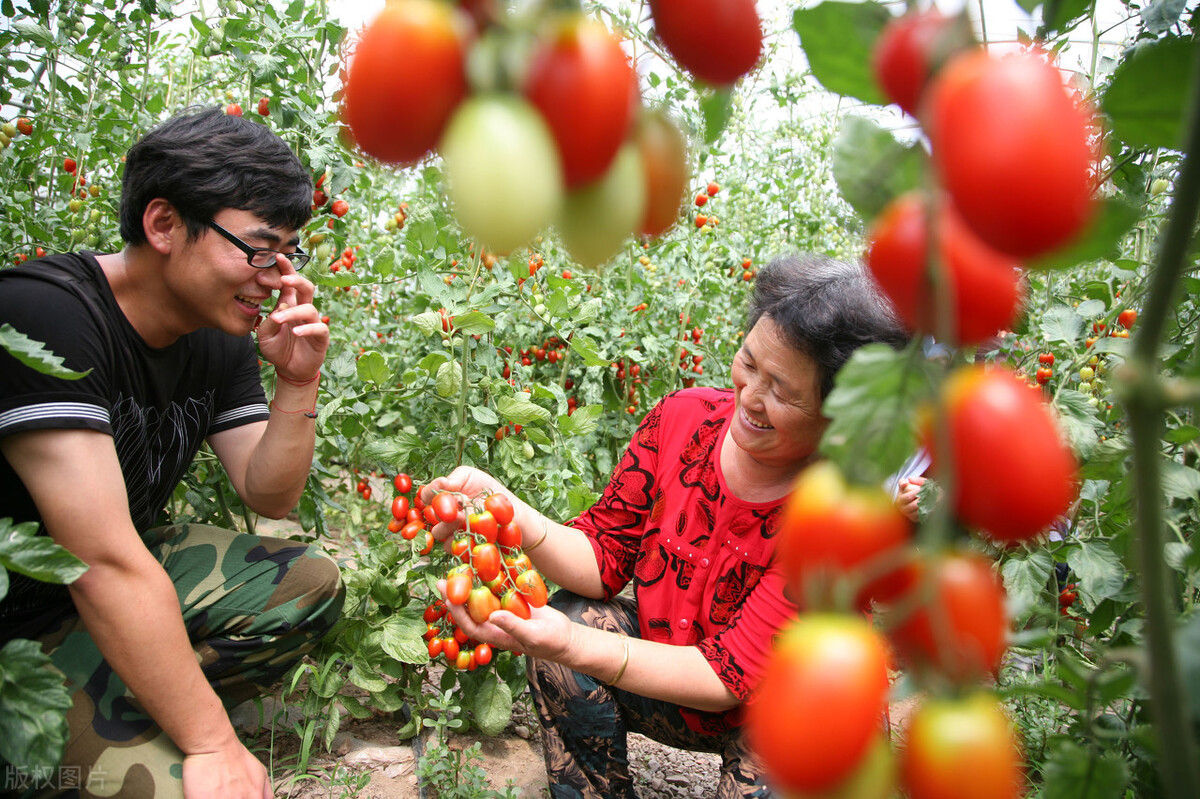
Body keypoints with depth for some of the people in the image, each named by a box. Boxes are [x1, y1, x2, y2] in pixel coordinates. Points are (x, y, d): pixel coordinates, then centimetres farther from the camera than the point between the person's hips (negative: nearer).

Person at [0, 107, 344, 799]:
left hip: (127, 576, 8)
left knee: (308, 582, -2)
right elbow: (106, 564, -31)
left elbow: (270, 499, 2)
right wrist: (212, 742, -26)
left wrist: (298, 383, -15)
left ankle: (151, 724, -3)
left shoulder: (221, 335, -3)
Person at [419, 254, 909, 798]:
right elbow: (605, 558, -11)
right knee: (574, 616, -20)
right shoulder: (683, 417, -15)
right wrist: (508, 513, -31)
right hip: (670, 662, 4)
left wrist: (570, 647, -41)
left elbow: (732, 674, -29)